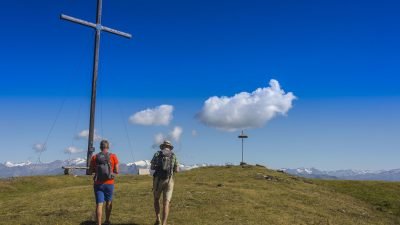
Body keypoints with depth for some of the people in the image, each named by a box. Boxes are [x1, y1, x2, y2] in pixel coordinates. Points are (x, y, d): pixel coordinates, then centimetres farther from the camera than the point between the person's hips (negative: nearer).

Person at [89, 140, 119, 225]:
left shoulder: (94, 157, -2)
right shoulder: (113, 156, -7)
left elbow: (91, 171, 4)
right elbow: (117, 171, -6)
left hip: (98, 184, 0)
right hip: (109, 184, 0)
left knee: (99, 204, 1)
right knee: (109, 202, 20)